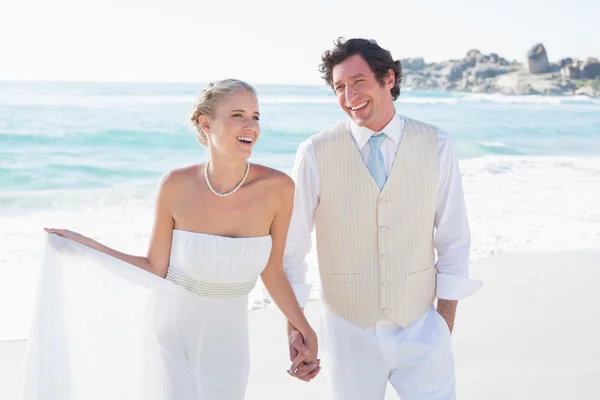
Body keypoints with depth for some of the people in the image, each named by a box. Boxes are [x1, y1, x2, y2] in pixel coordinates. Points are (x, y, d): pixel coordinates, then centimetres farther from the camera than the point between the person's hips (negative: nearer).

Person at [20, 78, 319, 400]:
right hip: (166, 334, -1)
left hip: (226, 340, 2)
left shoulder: (277, 188, -16)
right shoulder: (177, 186, -18)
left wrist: (305, 330, -4)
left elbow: (272, 272, -5)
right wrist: (83, 246, -10)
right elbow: (154, 270, -8)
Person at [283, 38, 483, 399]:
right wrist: (294, 328, -4)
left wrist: (446, 324, 0)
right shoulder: (316, 154, -9)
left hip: (421, 331, 1)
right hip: (351, 333, 0)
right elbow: (292, 248, -3)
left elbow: (453, 241, 0)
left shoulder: (436, 145, -5)